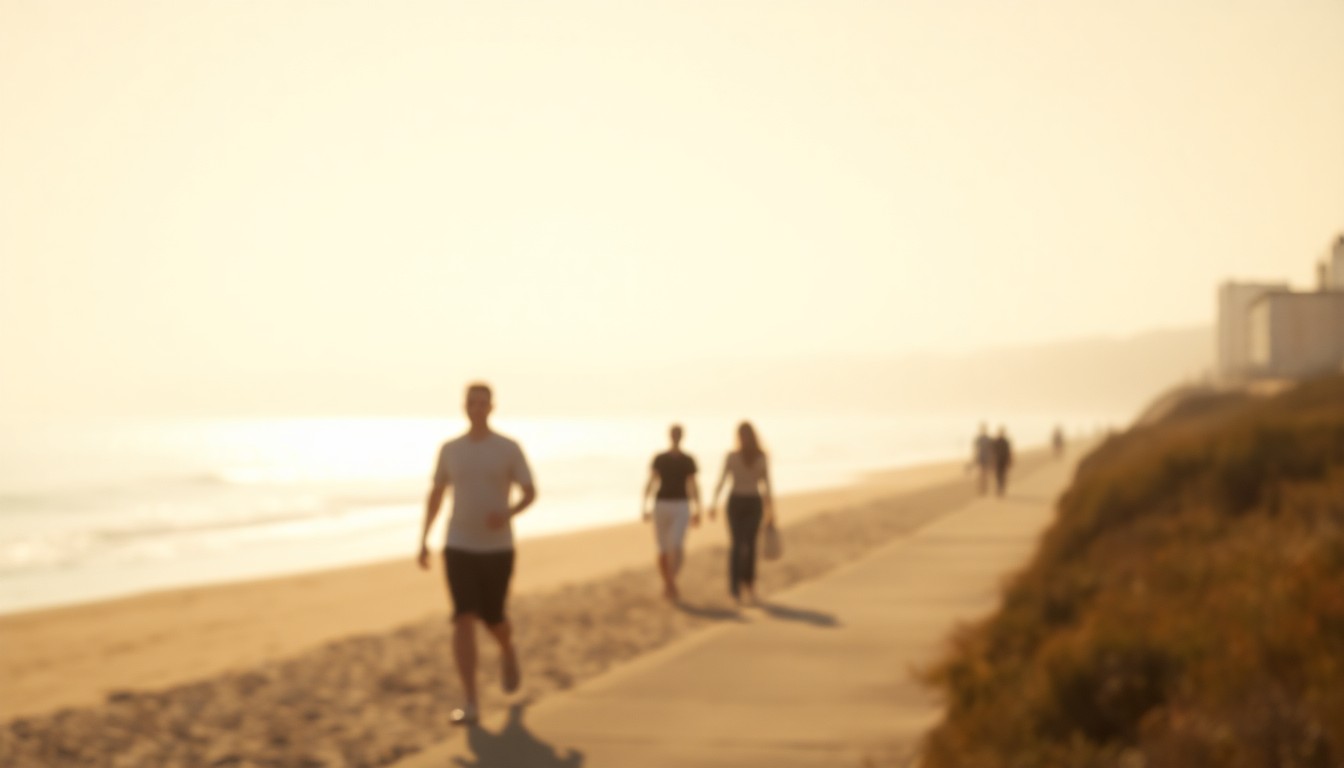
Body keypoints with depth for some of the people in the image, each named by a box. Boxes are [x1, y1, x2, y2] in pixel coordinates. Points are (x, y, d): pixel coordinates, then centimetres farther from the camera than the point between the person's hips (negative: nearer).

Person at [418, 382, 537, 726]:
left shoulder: (509, 448, -4)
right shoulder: (449, 449, 3)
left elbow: (531, 493, -1)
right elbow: (435, 494, 13)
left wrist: (508, 513, -23)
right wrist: (424, 540, 6)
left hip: (498, 548, -1)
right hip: (459, 547, 1)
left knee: (492, 618, 11)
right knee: (464, 620, -14)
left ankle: (508, 651, 51)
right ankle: (470, 704, -14)